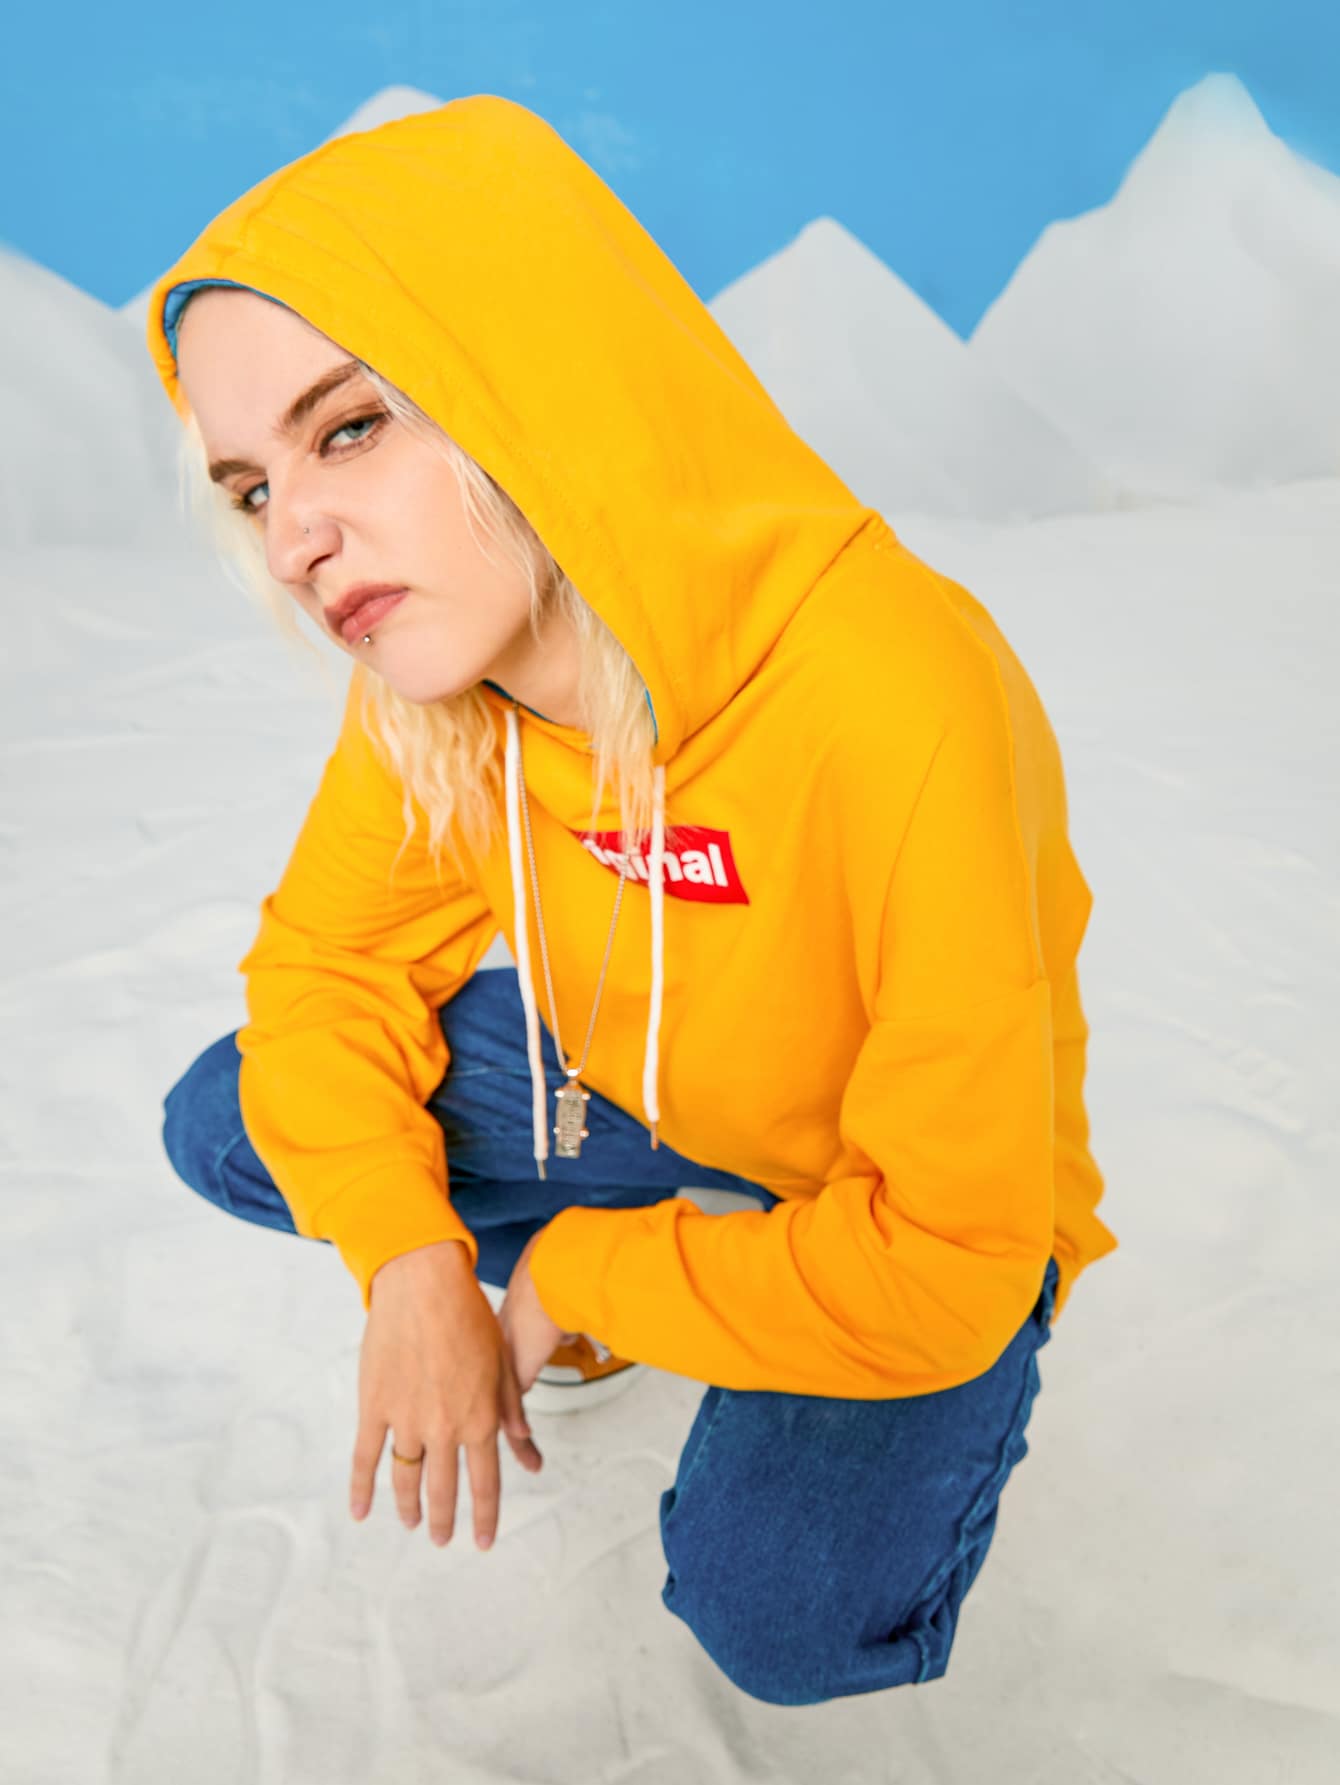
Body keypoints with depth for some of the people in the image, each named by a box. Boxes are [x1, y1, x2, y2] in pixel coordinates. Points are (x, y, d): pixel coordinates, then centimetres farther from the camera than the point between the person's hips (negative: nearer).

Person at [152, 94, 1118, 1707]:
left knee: (780, 1608, -24)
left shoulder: (897, 705, -38)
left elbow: (944, 1260, -32)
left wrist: (582, 1283, -18)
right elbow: (327, 951, -3)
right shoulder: (431, 661, -18)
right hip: (627, 1084, 5)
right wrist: (413, 1261, -17)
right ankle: (598, 1300, 16)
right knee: (230, 1127, -5)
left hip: (910, 1218, -4)